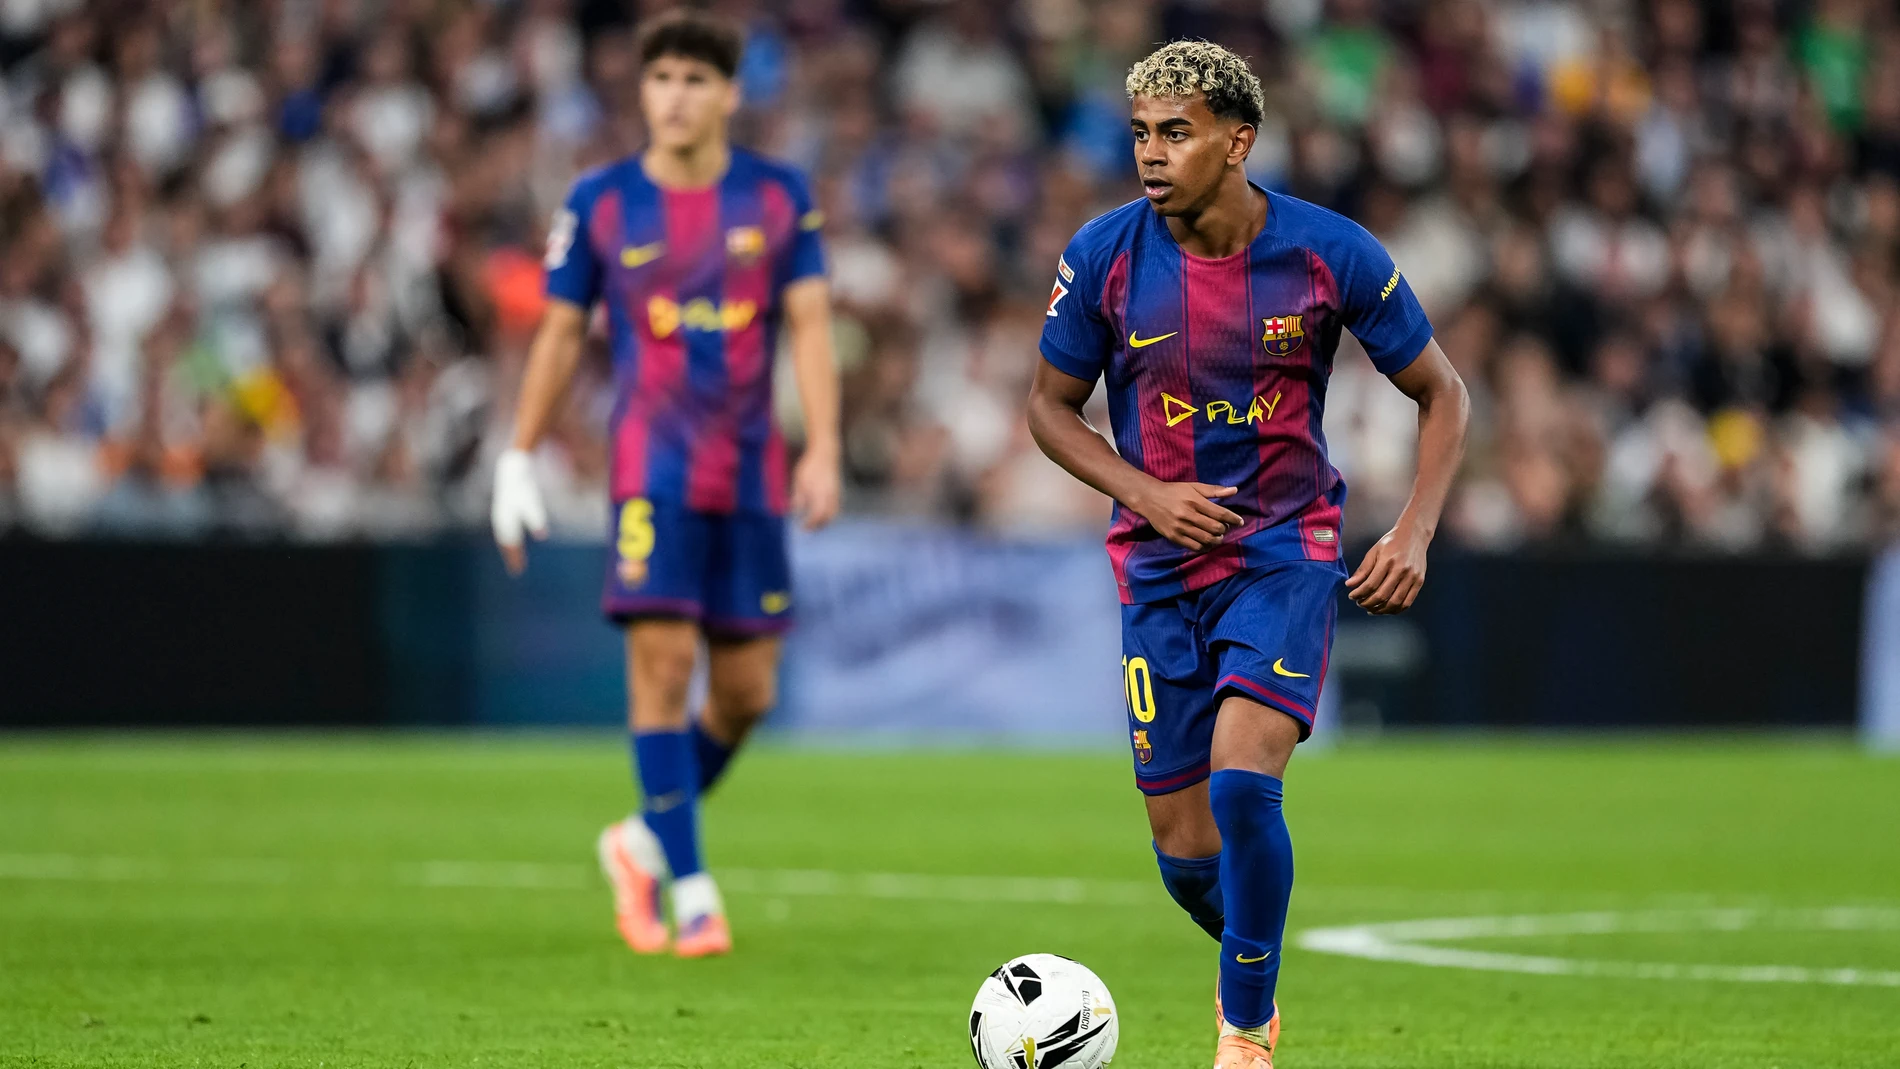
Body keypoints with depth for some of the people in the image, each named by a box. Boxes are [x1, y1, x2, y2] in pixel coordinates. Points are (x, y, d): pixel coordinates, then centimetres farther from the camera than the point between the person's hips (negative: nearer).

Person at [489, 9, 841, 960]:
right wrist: (518, 460, 7)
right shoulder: (599, 203, 1)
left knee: (746, 693, 4)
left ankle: (643, 843, 28)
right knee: (663, 660, -14)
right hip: (653, 464, -2)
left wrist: (824, 449, -11)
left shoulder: (779, 197, 4)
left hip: (751, 472, 3)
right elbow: (561, 332, 9)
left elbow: (809, 326, 1)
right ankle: (692, 892, -10)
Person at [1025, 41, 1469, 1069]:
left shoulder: (1331, 254, -9)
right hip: (1158, 568, 2)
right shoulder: (1104, 255, -8)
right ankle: (1250, 967, 37)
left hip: (1288, 557, -2)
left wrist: (1415, 533, -9)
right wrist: (1145, 493, -11)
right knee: (1187, 854, 3)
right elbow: (1051, 406, 5)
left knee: (1242, 784, -24)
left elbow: (1440, 392, 3)